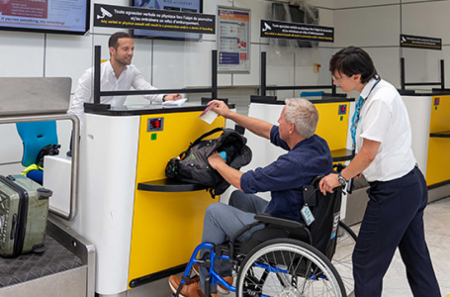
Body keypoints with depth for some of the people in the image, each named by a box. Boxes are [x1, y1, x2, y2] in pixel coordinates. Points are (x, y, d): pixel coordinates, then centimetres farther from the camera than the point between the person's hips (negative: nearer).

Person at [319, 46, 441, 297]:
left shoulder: (380, 100, -23)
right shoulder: (377, 90, 6)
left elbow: (369, 154, -21)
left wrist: (340, 178, -9)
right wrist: (357, 170, 11)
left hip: (393, 191, -10)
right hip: (411, 182, 10)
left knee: (366, 261, 2)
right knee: (416, 256, 20)